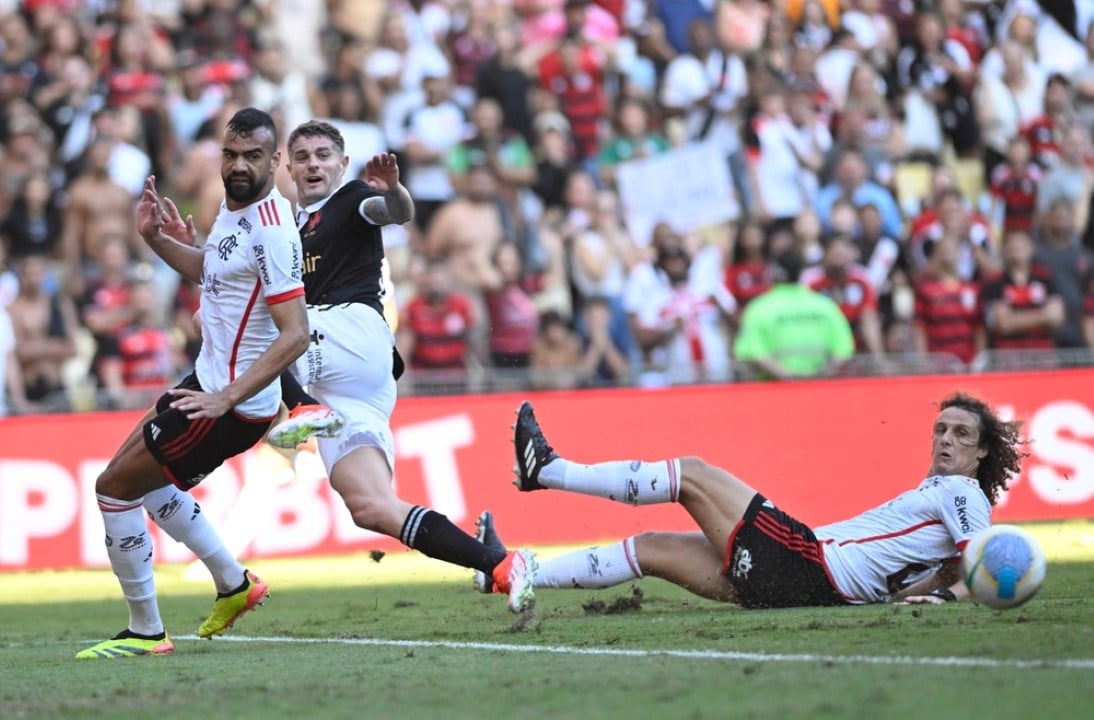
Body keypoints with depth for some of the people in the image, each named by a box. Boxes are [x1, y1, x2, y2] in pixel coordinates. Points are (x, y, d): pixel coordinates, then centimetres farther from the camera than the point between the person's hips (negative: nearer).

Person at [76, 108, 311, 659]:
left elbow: (295, 334, -29)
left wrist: (225, 399, -33)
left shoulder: (270, 231, -25)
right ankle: (233, 583, 30)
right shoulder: (233, 206, 4)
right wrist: (156, 238, 8)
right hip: (210, 379, 10)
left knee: (115, 487, -3)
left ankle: (145, 633, 6)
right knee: (143, 474, 25)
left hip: (235, 404, -10)